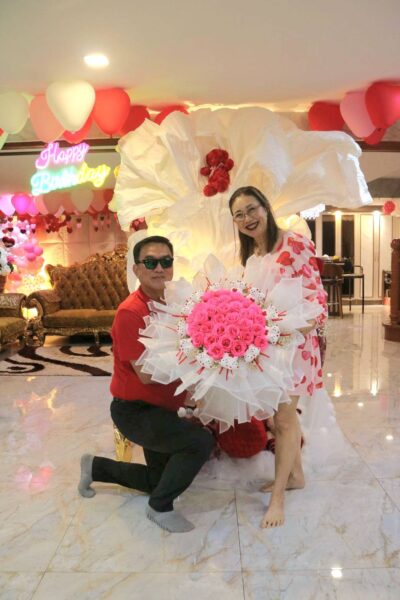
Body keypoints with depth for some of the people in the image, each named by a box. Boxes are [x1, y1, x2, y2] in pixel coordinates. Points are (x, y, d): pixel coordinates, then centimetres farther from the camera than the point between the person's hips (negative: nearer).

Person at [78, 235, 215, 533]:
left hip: (161, 409, 8)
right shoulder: (131, 312, -24)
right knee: (202, 440, -26)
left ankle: (96, 467, 39)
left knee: (159, 479, 20)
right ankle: (160, 507, -2)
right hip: (134, 411, -8)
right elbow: (147, 374, -26)